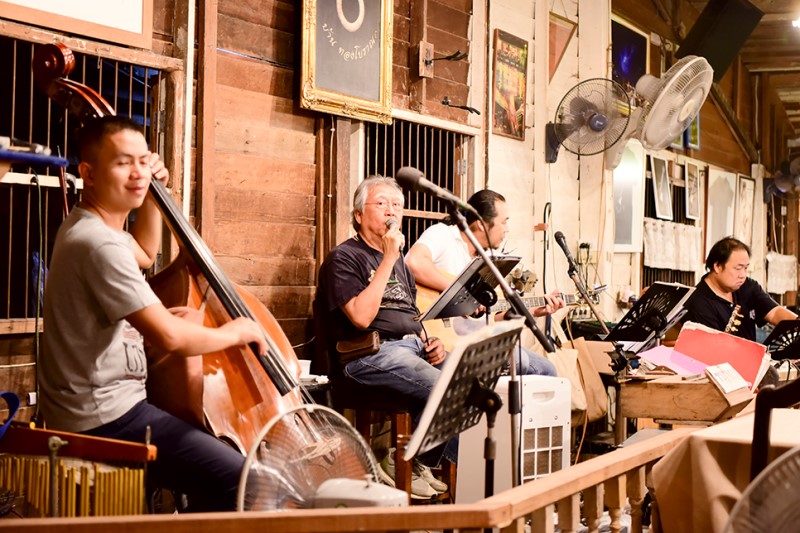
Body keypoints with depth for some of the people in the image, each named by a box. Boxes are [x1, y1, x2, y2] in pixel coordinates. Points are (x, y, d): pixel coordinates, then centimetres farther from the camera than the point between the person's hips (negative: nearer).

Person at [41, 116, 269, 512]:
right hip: (105, 418, -11)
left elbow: (145, 254, 31)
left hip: (101, 404, 11)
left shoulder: (87, 226, 10)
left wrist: (151, 196, 16)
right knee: (237, 480, -20)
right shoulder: (99, 244, -22)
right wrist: (237, 332, -11)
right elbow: (169, 337, -28)